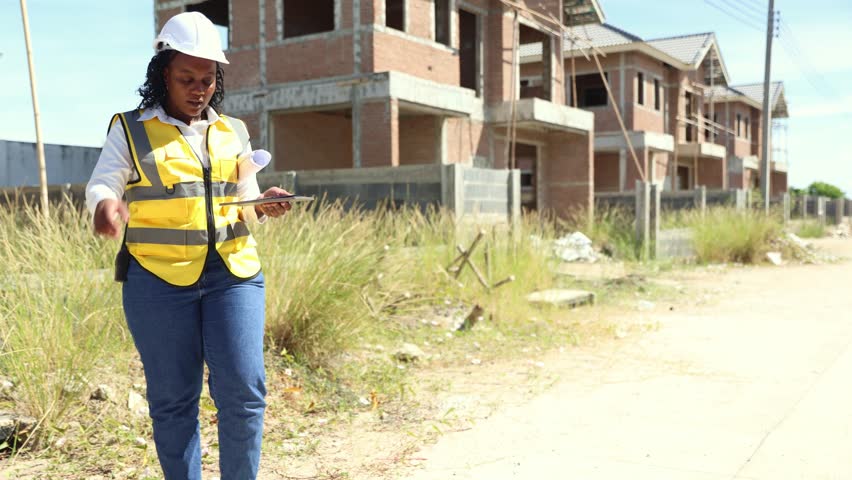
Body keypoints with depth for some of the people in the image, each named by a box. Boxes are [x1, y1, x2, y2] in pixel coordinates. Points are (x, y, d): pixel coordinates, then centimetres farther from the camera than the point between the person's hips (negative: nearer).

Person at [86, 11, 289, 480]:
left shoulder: (233, 133, 14)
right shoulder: (132, 130, 5)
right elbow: (102, 183, -5)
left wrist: (264, 207, -6)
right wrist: (105, 204, -28)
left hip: (233, 273, 2)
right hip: (159, 278, -2)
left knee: (242, 388, -5)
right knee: (173, 399, 6)